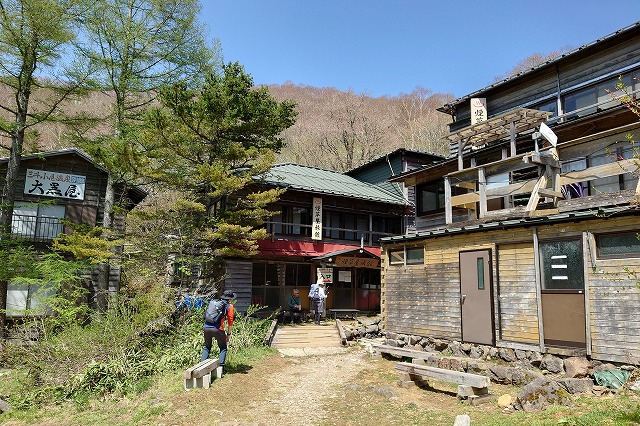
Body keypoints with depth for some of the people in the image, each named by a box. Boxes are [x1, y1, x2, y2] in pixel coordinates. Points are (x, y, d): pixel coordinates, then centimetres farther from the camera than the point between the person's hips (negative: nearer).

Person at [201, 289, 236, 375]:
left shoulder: (213, 302, 22)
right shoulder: (229, 306, 9)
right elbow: (230, 321, 7)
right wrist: (228, 334, 15)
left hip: (206, 327, 4)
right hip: (217, 329, -4)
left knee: (206, 347, 24)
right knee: (223, 348, 14)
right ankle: (221, 366, 3)